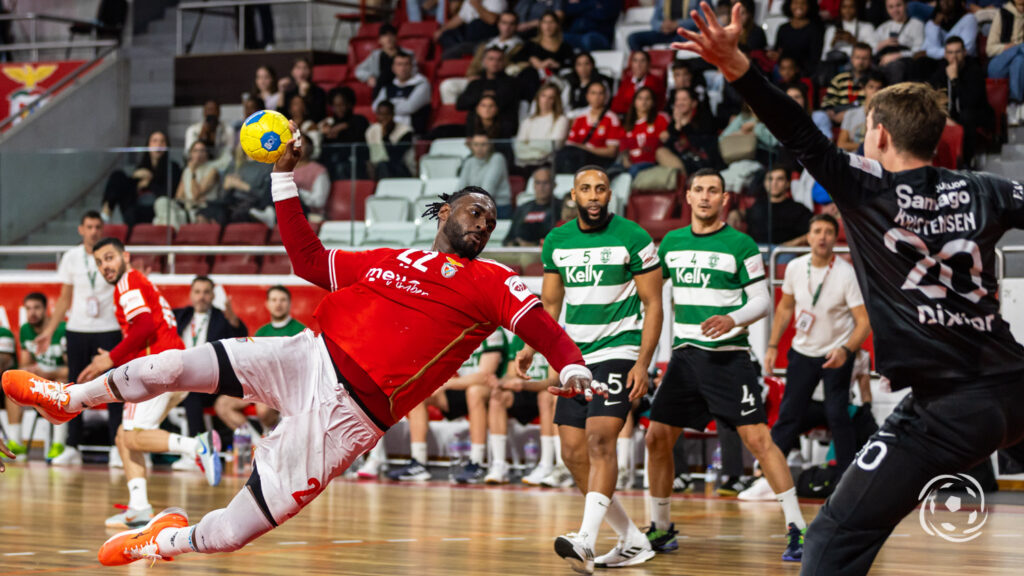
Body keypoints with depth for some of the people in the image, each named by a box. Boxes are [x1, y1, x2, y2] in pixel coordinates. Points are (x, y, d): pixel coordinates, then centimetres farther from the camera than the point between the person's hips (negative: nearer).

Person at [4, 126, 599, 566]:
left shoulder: (490, 281, 4)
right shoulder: (392, 260, 18)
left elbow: (539, 323, -11)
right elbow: (309, 261, 24)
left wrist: (571, 366, -31)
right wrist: (285, 177, 22)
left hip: (350, 411, -4)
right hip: (313, 357, 4)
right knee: (178, 364, -6)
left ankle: (167, 539, 28)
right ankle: (70, 398, 19)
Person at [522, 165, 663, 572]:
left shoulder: (633, 238, -6)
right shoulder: (556, 241, 8)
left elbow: (653, 305, -6)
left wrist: (643, 364, -14)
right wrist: (531, 348, 3)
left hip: (618, 351, -6)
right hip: (575, 356, 6)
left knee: (600, 438, -22)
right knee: (573, 453, 2)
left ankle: (587, 539, -32)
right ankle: (633, 542, 14)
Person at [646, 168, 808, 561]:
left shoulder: (740, 245, -4)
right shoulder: (672, 243, 10)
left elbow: (762, 301, -4)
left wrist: (733, 320, -22)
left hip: (727, 356, -5)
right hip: (684, 355, 5)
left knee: (757, 437, -13)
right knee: (657, 438, 4)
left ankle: (797, 529, -10)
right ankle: (660, 528, 20)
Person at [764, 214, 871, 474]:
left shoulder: (847, 274, -18)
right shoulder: (795, 268, -5)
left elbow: (864, 321, -19)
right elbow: (785, 308, 11)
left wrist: (846, 351, -34)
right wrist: (773, 345, 7)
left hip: (837, 354, -4)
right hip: (802, 352, 4)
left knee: (836, 414, -11)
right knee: (788, 415, 5)